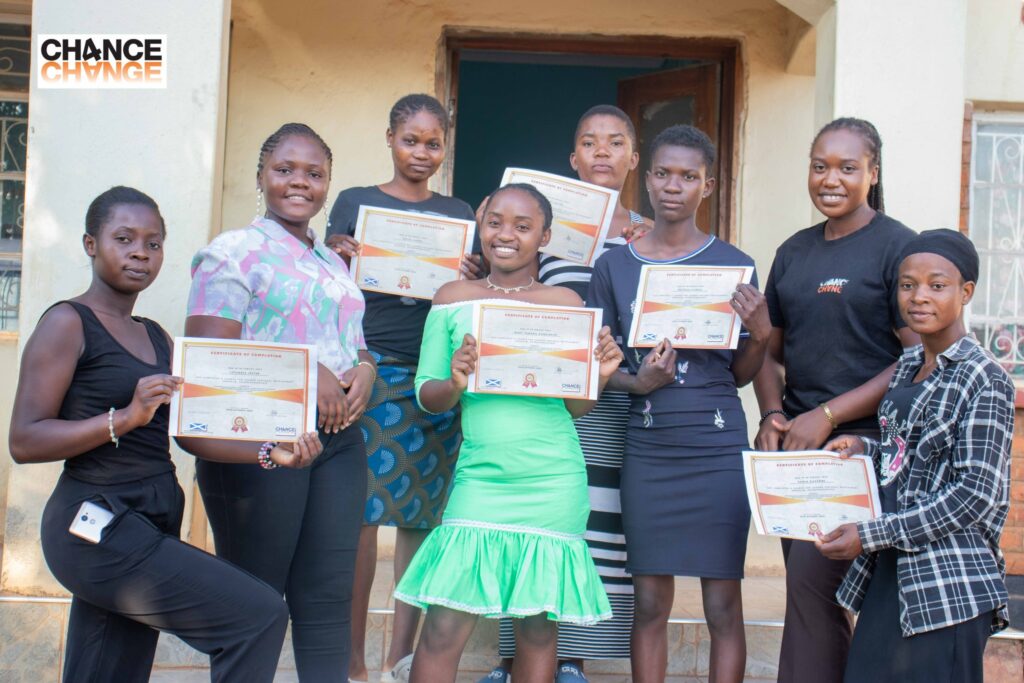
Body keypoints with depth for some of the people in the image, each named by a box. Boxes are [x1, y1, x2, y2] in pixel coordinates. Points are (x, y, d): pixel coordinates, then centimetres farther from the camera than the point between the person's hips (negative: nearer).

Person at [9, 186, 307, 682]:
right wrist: (127, 417, -24)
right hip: (99, 528, -8)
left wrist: (268, 451, -2)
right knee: (259, 615, -13)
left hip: (148, 525, 8)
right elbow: (23, 441, -14)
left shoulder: (156, 338, 17)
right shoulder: (68, 324, -6)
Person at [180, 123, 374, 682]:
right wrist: (304, 373, -18)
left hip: (338, 438, 7)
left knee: (328, 597, 6)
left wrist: (364, 370, 1)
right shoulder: (234, 252, -3)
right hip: (260, 440, -6)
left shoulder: (333, 263, 20)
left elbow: (355, 345, 25)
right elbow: (207, 353, -13)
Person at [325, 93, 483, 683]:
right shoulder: (355, 202, 9)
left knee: (423, 514, 3)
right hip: (372, 364, -2)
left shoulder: (459, 214, 16)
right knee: (361, 513, -7)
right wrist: (340, 260, -15)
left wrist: (474, 278, -8)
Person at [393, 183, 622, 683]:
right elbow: (426, 395, 5)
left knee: (538, 628, 6)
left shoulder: (565, 302, 6)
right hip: (480, 479, 0)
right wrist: (455, 384, -16)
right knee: (443, 630, -6)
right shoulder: (453, 298, 6)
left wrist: (600, 375, -12)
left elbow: (578, 406, 8)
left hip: (553, 486, 1)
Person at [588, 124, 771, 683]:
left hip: (718, 450, -1)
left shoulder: (733, 264, 2)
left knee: (723, 605, 2)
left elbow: (740, 374, 5)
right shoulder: (614, 266, 6)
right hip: (647, 449, 1)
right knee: (650, 603, 6)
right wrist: (637, 382, -11)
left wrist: (760, 333, -14)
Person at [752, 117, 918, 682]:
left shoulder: (897, 246, -6)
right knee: (811, 590, 9)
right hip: (795, 445, 6)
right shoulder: (794, 252, 14)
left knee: (812, 582, -12)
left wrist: (827, 416, -15)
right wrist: (773, 415, 0)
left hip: (863, 441, -6)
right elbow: (771, 349, 20)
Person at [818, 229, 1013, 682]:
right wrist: (866, 448, 5)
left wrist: (870, 535, -17)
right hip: (888, 575, 7)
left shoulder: (984, 380, -11)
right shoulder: (907, 367, 13)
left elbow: (976, 493, -16)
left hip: (949, 589, -7)